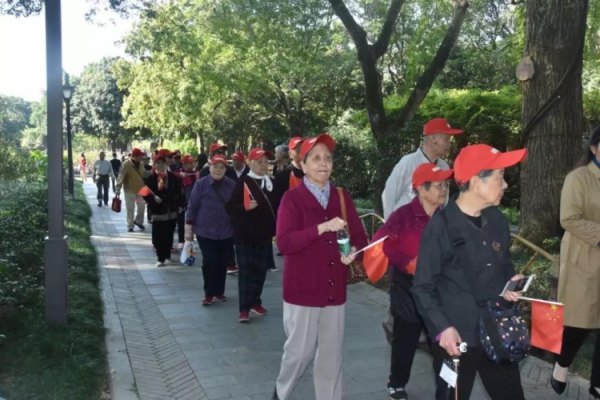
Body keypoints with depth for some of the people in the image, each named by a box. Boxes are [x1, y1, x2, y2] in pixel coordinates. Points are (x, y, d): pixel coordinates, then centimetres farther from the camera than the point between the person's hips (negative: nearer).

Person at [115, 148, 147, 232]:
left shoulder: (141, 164, 2)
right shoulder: (126, 165, -19)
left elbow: (144, 175, 15)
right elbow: (120, 177, -19)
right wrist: (118, 189, -23)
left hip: (140, 189, 6)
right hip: (129, 190, -6)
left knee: (142, 206, 11)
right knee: (130, 209, 1)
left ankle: (138, 221, 32)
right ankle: (130, 226, 12)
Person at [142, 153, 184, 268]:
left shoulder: (172, 176, 3)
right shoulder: (151, 178, -5)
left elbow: (178, 191, 8)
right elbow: (146, 193, -5)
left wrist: (180, 205, 6)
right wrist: (153, 198, -22)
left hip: (172, 211, 3)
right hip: (158, 211, -3)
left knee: (169, 235, 12)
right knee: (158, 236, -3)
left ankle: (167, 255, 27)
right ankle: (161, 258, 6)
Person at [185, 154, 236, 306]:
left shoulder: (232, 185, 1)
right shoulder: (201, 184, -4)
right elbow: (192, 207, -2)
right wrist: (189, 228, -3)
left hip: (226, 232, 3)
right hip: (205, 231, -2)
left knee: (223, 262, 9)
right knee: (209, 262, -7)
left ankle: (219, 292, 25)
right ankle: (209, 294, 7)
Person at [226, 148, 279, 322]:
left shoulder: (271, 183, 7)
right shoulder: (243, 182, -8)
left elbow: (275, 207, 12)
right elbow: (230, 207, -10)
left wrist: (277, 229, 9)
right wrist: (245, 207, -26)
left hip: (264, 235, 5)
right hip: (245, 235, -4)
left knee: (260, 271, 12)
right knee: (245, 271, -1)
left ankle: (255, 302, 27)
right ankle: (244, 309, 3)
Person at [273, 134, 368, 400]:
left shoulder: (342, 197, 6)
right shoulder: (292, 198, -9)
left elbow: (359, 236, 9)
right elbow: (284, 243, -20)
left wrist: (353, 250, -13)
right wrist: (322, 228, -28)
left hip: (334, 289, 4)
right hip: (302, 289, -4)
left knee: (332, 354, 12)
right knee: (300, 350, 7)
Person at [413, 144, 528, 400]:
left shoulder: (498, 220, 4)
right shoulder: (441, 225, -15)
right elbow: (423, 287, -11)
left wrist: (510, 282, 0)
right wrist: (442, 327, -22)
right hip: (456, 338, -6)